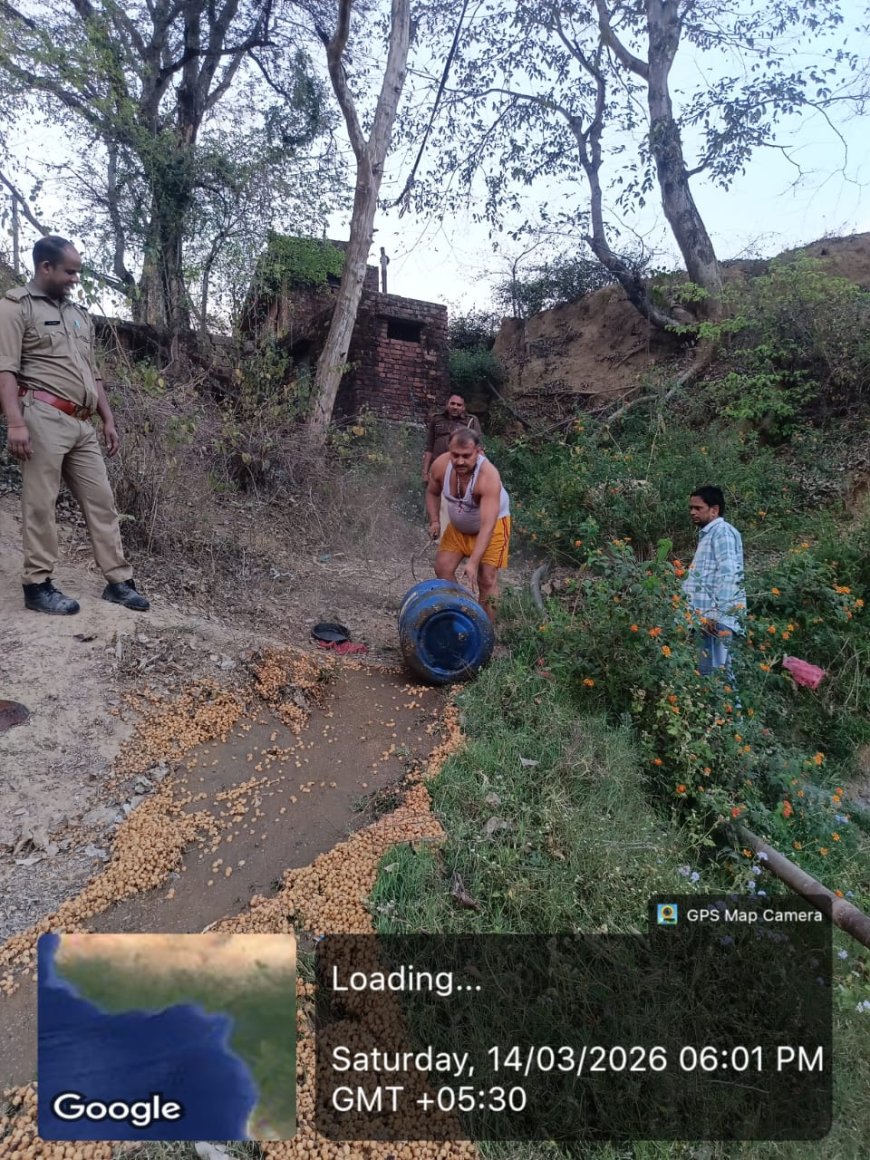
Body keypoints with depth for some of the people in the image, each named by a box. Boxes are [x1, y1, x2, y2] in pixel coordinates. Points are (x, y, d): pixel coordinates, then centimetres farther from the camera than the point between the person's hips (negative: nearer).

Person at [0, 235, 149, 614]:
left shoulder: (79, 314, 23)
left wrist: (108, 418, 19)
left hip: (81, 423, 7)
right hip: (43, 417, -7)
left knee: (101, 500, 4)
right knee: (40, 502, -3)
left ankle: (118, 581, 8)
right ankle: (38, 585, 3)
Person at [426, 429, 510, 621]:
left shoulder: (489, 477, -38)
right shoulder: (441, 465, -23)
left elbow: (487, 526, -42)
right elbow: (432, 492, 1)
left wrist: (473, 562, -47)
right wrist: (434, 521, -13)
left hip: (492, 523, -5)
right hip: (458, 525, 5)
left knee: (486, 578, -11)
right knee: (442, 568, 2)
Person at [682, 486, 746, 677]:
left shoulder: (722, 532, -7)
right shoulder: (707, 534, 23)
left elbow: (728, 574, -19)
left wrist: (717, 613, -24)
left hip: (716, 614, -10)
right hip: (707, 613, 10)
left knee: (715, 671, -10)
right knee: (707, 669, 10)